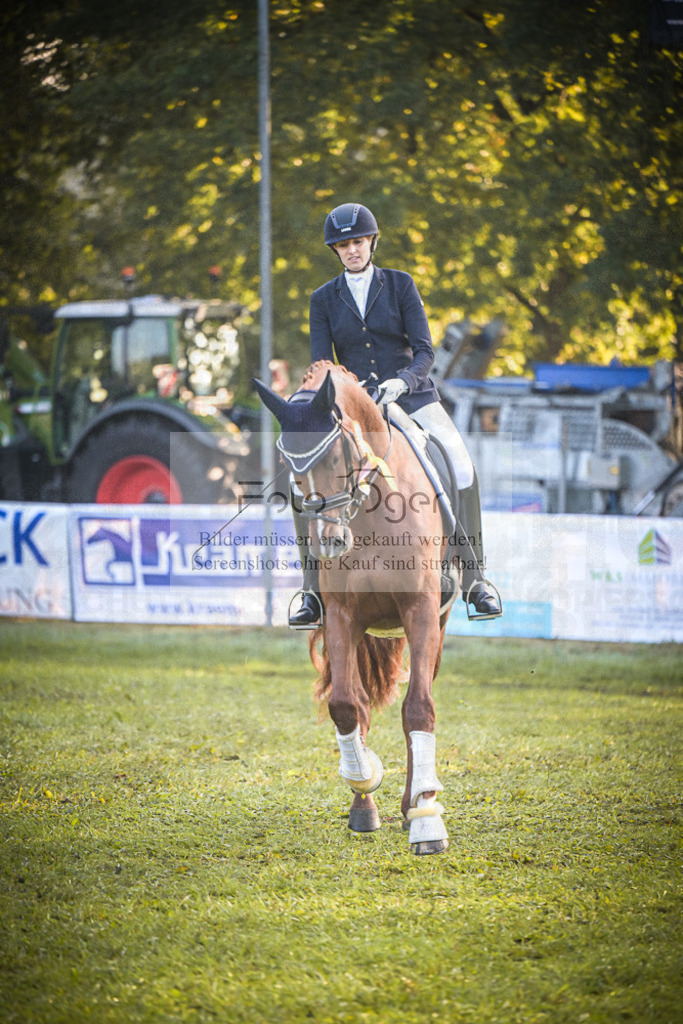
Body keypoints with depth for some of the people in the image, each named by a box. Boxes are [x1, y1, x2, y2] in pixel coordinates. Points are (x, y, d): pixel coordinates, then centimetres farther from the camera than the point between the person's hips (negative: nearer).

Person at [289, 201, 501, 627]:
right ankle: (314, 593, -11)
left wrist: (399, 382, -25)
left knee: (461, 469, -25)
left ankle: (476, 581, -15)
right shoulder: (324, 299, 6)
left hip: (411, 396, -1)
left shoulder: (401, 285, 1)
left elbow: (424, 351, -6)